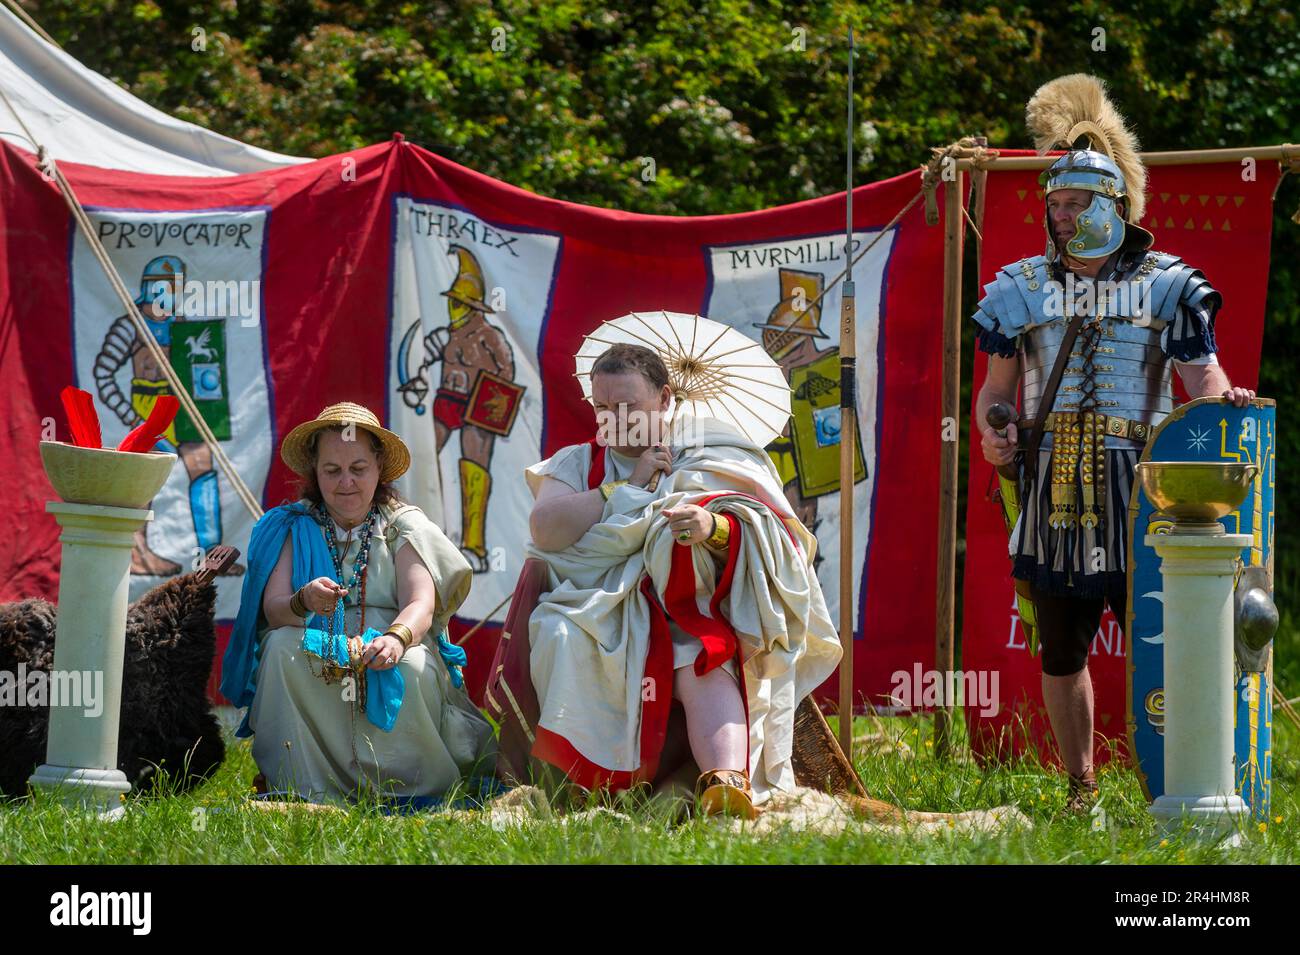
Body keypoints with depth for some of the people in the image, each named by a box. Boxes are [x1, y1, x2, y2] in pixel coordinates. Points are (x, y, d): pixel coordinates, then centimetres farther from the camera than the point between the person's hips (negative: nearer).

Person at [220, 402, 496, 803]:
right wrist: (304, 603, -31)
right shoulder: (291, 528, 9)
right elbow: (272, 611, -6)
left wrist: (396, 638, -34)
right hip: (315, 663, 1)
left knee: (413, 668, -34)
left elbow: (421, 603, -10)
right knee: (281, 647, -30)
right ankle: (302, 794, -28)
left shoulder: (403, 525, 7)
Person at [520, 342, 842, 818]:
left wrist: (716, 527, -23)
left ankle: (727, 780, -60)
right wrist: (629, 488, 2)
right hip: (601, 613, 1)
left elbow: (776, 538, 0)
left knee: (704, 667, -36)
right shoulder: (577, 463, 20)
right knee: (560, 637, -34)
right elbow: (545, 530, -2)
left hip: (692, 619, -1)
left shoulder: (710, 457, 15)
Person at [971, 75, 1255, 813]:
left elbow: (1202, 375, 4)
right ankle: (1080, 786, 20)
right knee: (1061, 649, 9)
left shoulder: (1164, 286, 5)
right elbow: (998, 386, 19)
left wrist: (1222, 398, -19)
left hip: (1139, 492, -3)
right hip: (1054, 495, 3)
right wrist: (993, 429, -3)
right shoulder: (1023, 290, 13)